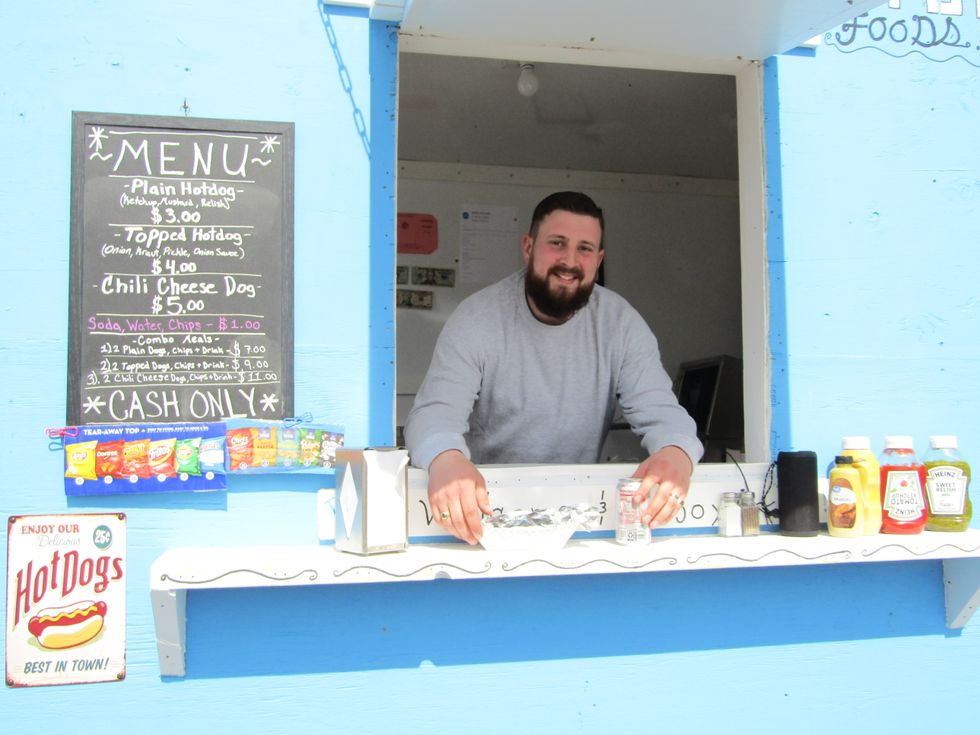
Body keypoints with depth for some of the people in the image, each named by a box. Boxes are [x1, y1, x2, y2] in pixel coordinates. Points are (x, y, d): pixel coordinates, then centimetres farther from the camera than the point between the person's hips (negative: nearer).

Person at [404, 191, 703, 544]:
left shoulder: (621, 323, -5)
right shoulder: (476, 319, -13)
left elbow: (659, 411, -11)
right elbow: (434, 412, -22)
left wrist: (676, 453, -38)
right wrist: (445, 459, -49)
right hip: (487, 499, -3)